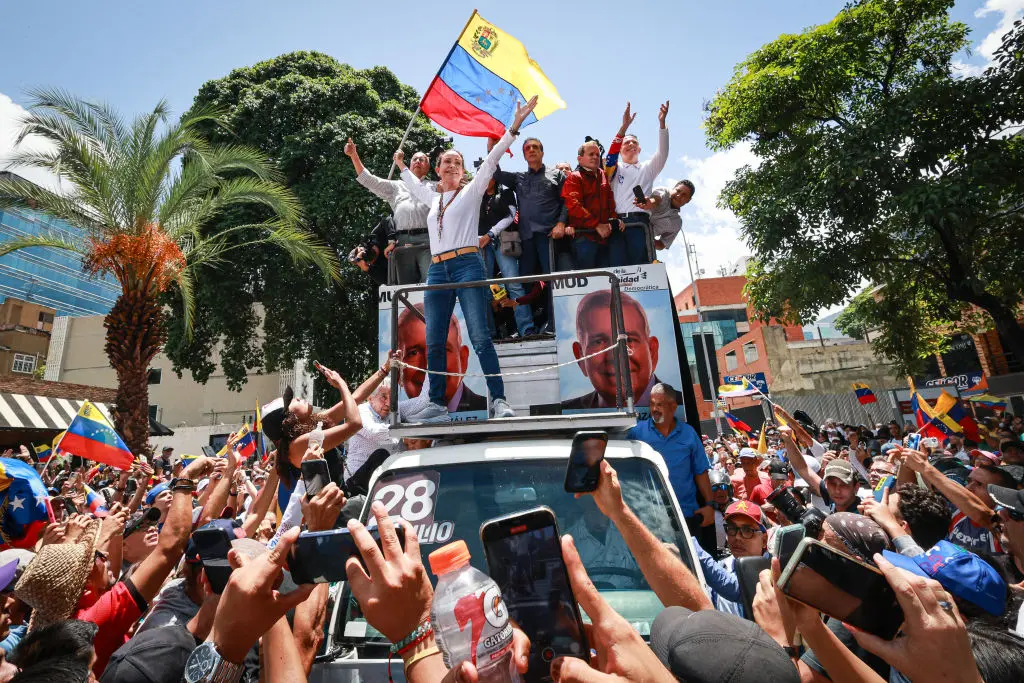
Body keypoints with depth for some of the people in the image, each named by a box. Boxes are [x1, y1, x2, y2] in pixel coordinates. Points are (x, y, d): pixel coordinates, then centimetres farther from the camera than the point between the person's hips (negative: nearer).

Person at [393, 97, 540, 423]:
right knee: (434, 343, 1)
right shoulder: (434, 198, 25)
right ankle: (437, 405, 9)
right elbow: (416, 186, 46)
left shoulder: (471, 191, 11)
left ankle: (499, 400, -10)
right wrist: (402, 166, 58)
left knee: (480, 337, -14)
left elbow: (491, 161, 4)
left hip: (467, 266, -5)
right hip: (437, 272, 5)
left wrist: (513, 128, -1)